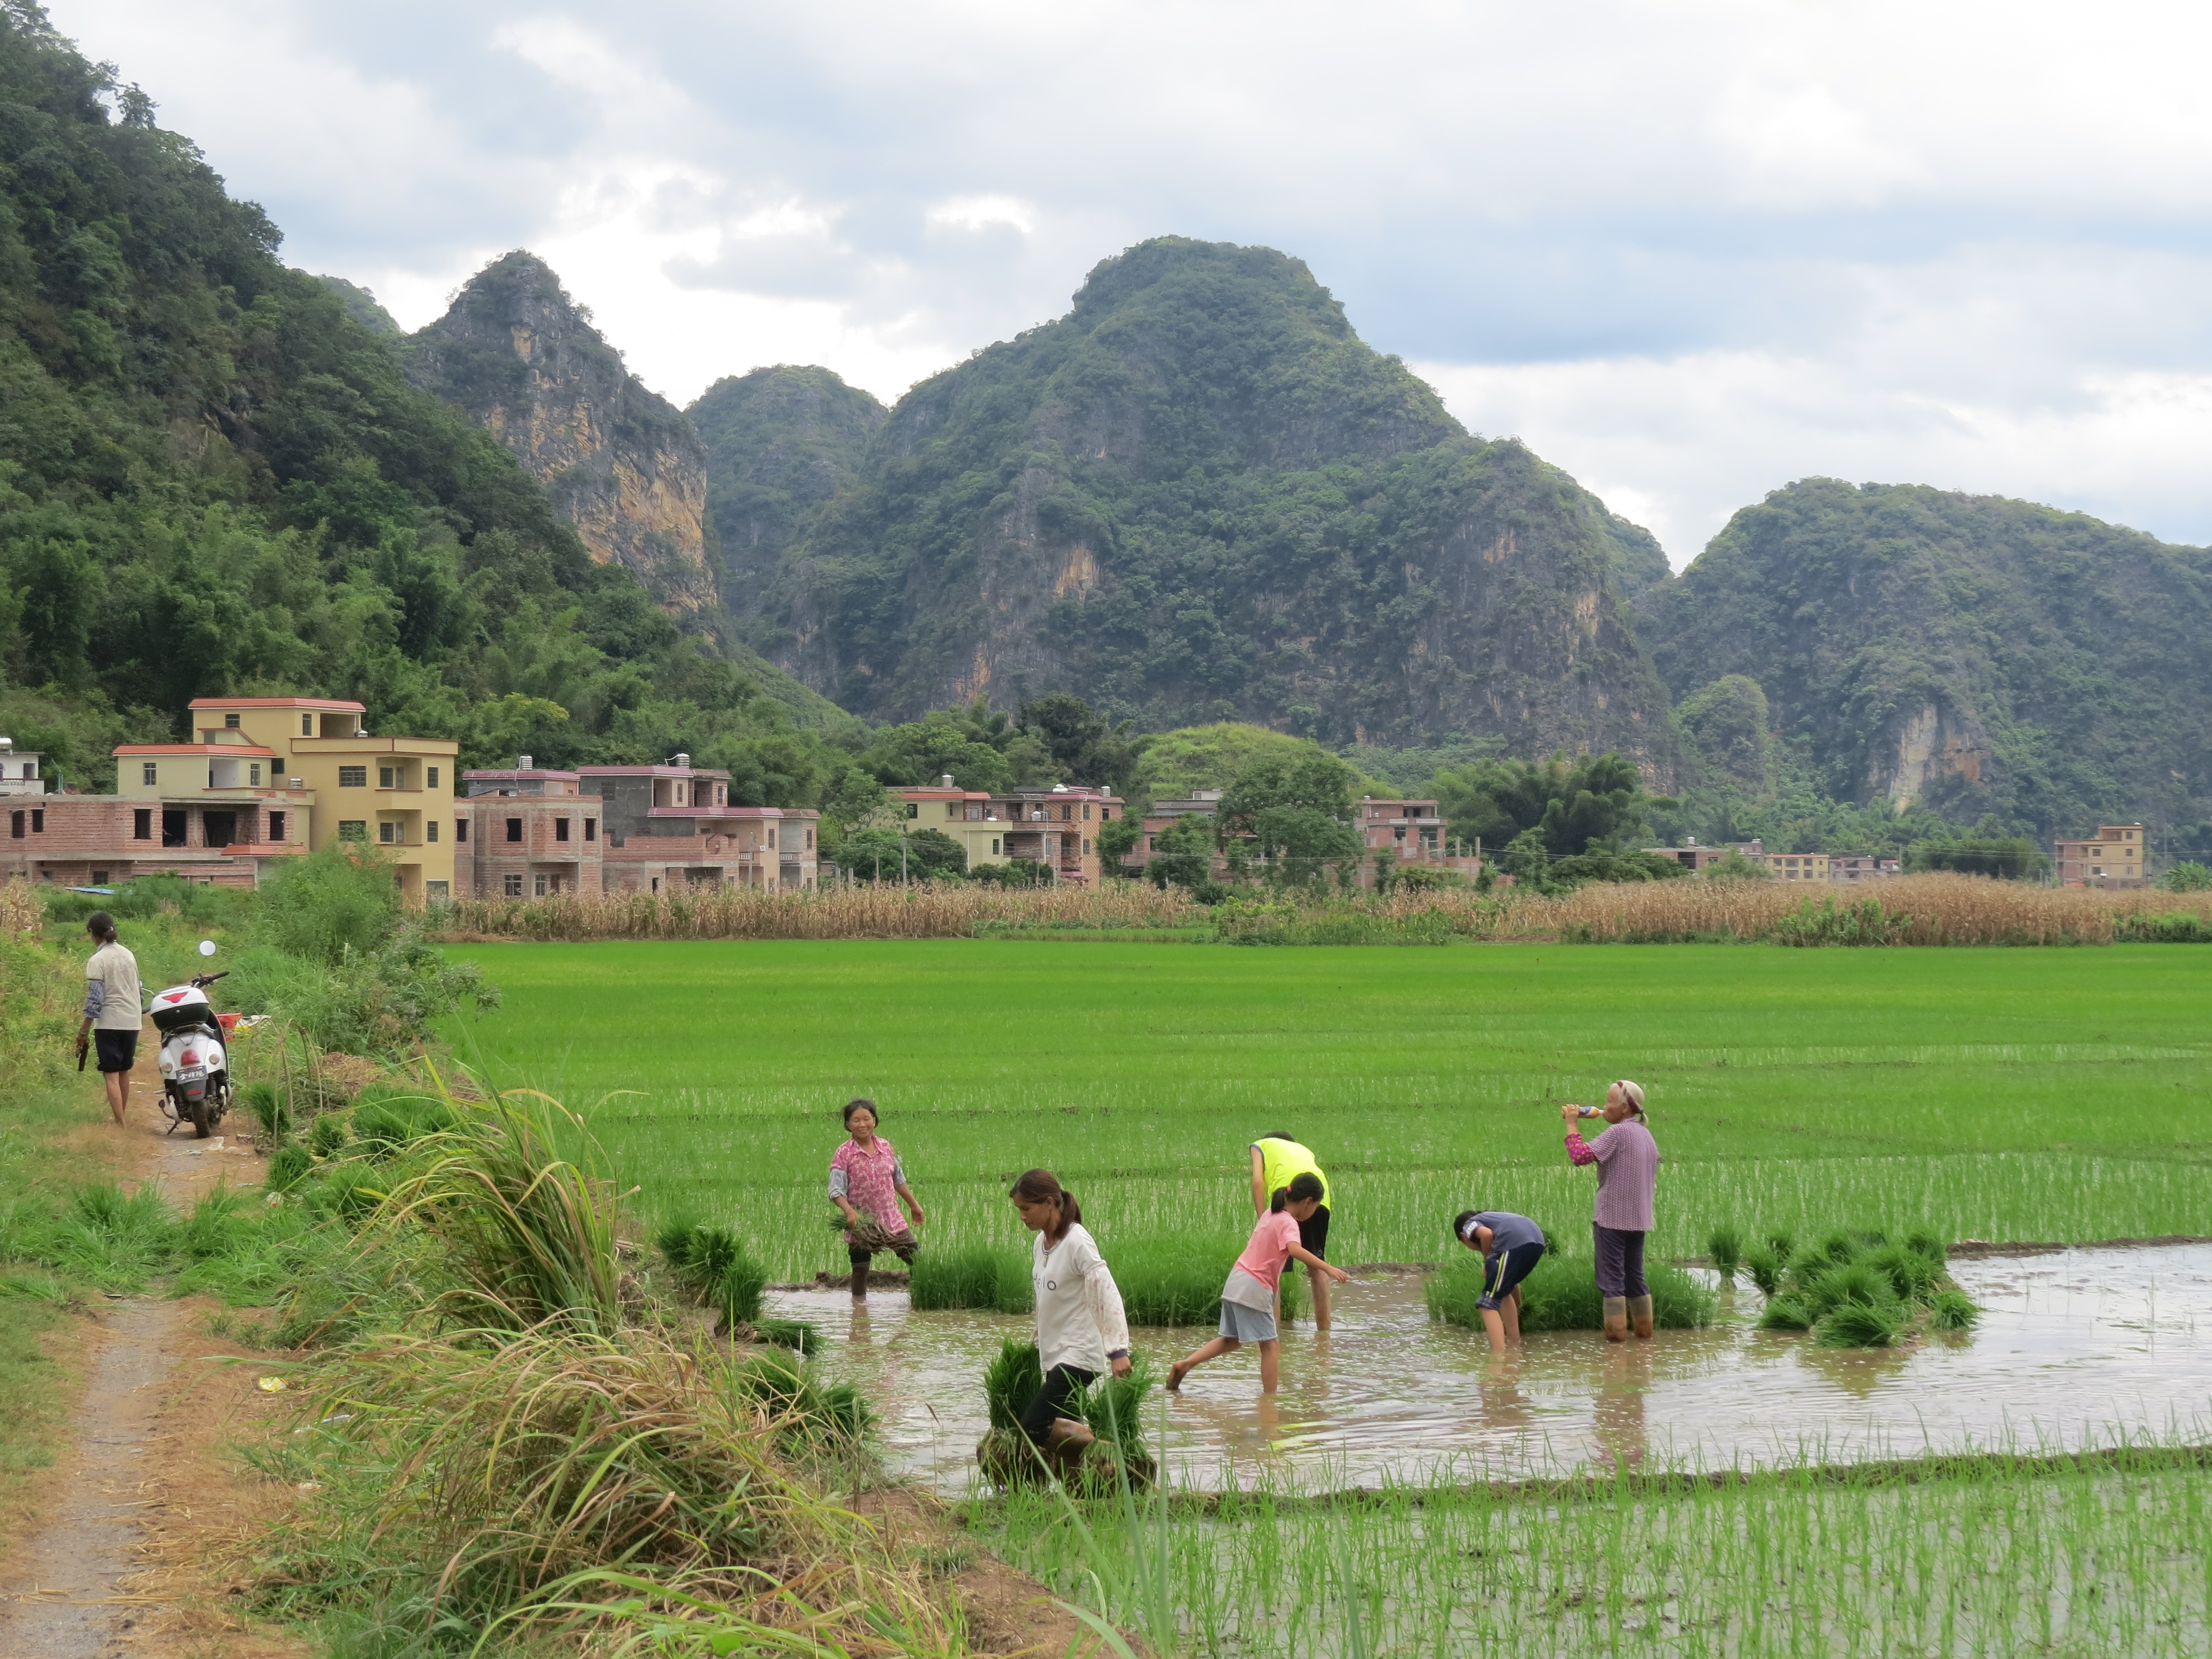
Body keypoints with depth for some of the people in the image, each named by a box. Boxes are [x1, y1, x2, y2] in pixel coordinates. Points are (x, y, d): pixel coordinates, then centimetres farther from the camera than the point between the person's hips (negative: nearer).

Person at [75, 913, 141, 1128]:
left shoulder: (97, 961, -11)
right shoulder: (129, 955, 9)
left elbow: (95, 999, -15)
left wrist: (83, 1031, -9)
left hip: (109, 1023, -7)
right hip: (132, 1021, 7)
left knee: (111, 1075, -6)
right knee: (124, 1072, 17)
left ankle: (120, 1125, -13)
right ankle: (121, 1119, 27)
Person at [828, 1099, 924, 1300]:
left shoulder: (886, 1148, 3)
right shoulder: (845, 1154, -9)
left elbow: (899, 1180, 17)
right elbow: (836, 1191, -13)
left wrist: (914, 1205, 22)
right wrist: (849, 1211, -29)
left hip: (891, 1220, 4)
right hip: (861, 1223, -4)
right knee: (860, 1271, 2)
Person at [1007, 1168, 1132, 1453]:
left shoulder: (1077, 1242, -15)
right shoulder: (1041, 1243, 9)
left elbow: (1107, 1294, -21)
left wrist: (1118, 1350, -29)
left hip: (1079, 1356, -9)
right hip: (1054, 1353, 9)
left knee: (1033, 1429, -17)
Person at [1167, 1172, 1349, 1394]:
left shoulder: (1271, 1214, 13)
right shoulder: (1288, 1223, -13)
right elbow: (1295, 1249, -33)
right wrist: (1328, 1268, -38)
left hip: (1235, 1282, 9)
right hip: (1255, 1289, -9)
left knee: (1232, 1340, 18)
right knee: (1270, 1344, -3)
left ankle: (1185, 1364, 11)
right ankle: (1269, 1396, -6)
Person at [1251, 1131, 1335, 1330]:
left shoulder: (1260, 1145, 26)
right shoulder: (1303, 1149, 37)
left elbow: (1258, 1182, 6)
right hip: (1320, 1198, 5)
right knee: (1318, 1266, 22)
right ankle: (1324, 1327, 27)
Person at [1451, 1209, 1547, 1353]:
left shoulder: (1469, 1225, 22)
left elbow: (1486, 1234, -8)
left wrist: (1486, 1262, 9)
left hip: (1515, 1244, -8)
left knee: (1489, 1303, -2)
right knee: (1504, 1291, 31)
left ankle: (1499, 1356, -16)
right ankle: (1515, 1343, 39)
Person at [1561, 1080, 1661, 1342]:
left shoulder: (1617, 1132, -14)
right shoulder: (1647, 1135, 13)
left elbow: (1580, 1156, -22)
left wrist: (1571, 1124, -12)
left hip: (1611, 1218, -8)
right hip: (1639, 1219, 8)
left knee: (1612, 1276, -4)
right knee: (1635, 1276, 14)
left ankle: (1616, 1331, -4)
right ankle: (1645, 1328, 16)